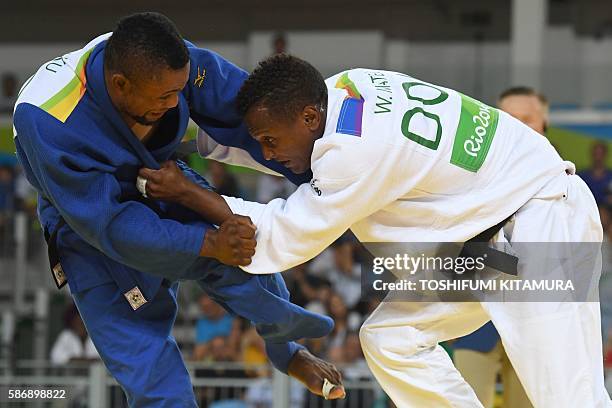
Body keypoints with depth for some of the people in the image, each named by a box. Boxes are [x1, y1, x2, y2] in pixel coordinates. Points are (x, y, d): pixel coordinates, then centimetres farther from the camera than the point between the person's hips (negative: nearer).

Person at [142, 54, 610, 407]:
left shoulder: (358, 152, -29)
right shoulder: (342, 87, -5)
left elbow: (282, 240, -19)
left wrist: (185, 193, -13)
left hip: (544, 224, -10)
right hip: (486, 232, 10)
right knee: (390, 338, 6)